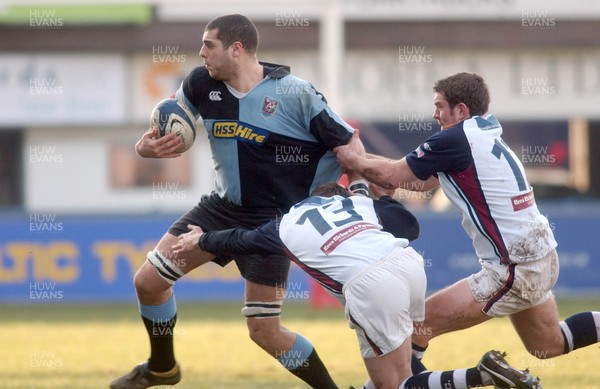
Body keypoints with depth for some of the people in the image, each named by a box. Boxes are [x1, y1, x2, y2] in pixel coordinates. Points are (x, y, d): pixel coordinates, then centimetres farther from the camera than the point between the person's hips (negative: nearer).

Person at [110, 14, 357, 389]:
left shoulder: (295, 94, -20)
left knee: (265, 332, -9)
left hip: (272, 220, -6)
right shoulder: (201, 83, -6)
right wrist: (146, 146, -11)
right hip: (223, 206, 6)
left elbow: (349, 147, -15)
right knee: (149, 281, 3)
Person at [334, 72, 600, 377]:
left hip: (514, 272, -10)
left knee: (417, 327, -8)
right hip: (542, 260, 10)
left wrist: (354, 160, 7)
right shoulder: (486, 137, 11)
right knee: (549, 345, 27)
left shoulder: (455, 140, -17)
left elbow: (391, 177, -11)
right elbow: (422, 181, 15)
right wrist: (362, 158, 10)